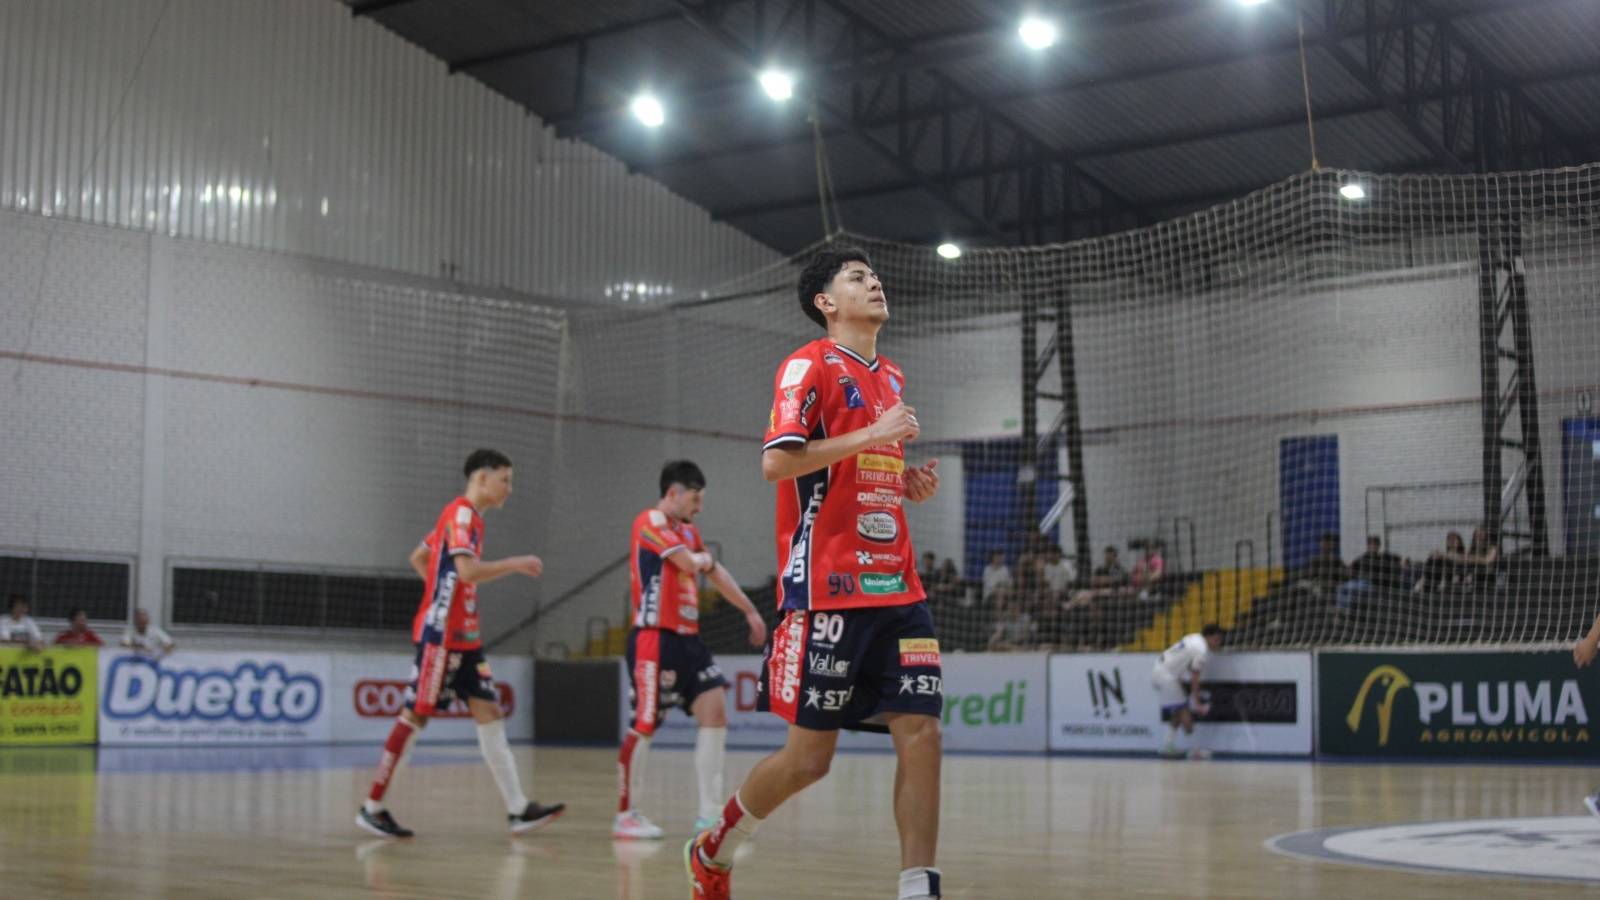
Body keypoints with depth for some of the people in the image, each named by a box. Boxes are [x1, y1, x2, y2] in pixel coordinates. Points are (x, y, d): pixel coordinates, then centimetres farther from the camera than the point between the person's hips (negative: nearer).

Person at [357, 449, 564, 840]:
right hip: (440, 634, -10)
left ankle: (518, 810, 1)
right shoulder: (462, 513, -12)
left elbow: (417, 557, 25)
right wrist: (514, 564, -14)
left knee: (489, 712, 3)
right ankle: (372, 807, 3)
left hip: (464, 637, 10)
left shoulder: (468, 517, 17)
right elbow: (468, 570, -25)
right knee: (415, 715, -5)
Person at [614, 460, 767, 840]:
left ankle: (709, 813, 2)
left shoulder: (688, 531, 18)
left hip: (687, 638, 9)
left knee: (715, 709, -1)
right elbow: (690, 564, -20)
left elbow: (716, 573, 30)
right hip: (655, 639, -9)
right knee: (645, 724, -5)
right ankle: (625, 816, 7)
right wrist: (704, 558, 3)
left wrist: (750, 611, 31)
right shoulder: (651, 522, -9)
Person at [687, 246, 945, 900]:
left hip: (896, 588, 7)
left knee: (921, 734, -7)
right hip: (828, 589, -7)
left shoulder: (892, 377, 20)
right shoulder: (811, 365, -4)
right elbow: (776, 461, -16)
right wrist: (871, 434, -17)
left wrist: (913, 485, 10)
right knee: (809, 756, -1)